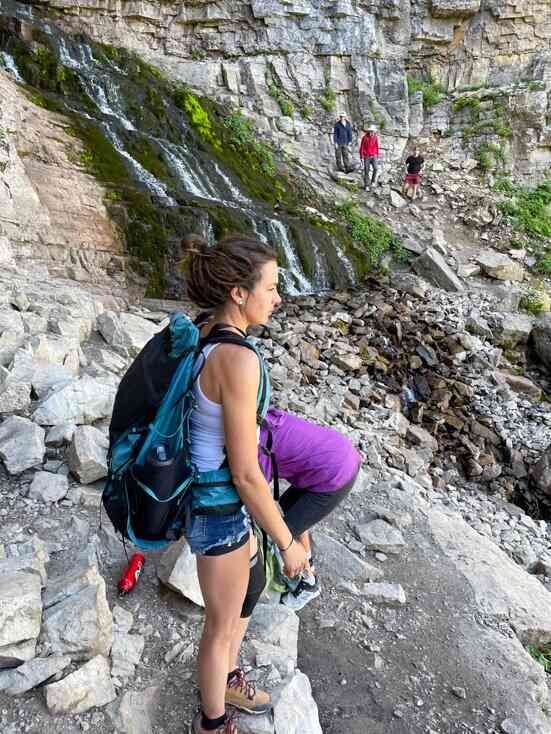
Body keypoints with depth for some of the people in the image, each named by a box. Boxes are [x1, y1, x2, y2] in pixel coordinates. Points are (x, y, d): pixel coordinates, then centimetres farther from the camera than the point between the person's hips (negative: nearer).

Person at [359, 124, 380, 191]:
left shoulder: (375, 138, 0)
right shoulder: (365, 138, -10)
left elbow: (377, 147, 9)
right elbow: (361, 147, -6)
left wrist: (377, 156, 12)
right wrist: (361, 157, -8)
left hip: (374, 156, 2)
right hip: (366, 157, -2)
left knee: (376, 168, -12)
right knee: (366, 171, 0)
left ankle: (372, 182, 9)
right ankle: (366, 185, 11)